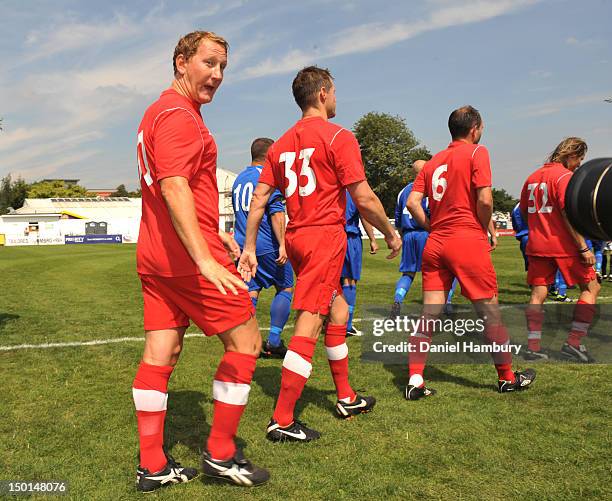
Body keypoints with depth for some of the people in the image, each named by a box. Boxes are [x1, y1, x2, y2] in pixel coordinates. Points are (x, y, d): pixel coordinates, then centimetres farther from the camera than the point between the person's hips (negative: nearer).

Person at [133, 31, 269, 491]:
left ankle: (152, 466, 16)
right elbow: (174, 190, -25)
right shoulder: (179, 116, -13)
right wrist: (205, 259, -32)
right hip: (187, 256, -10)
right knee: (246, 342, 1)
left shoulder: (160, 112, 21)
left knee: (161, 352, 9)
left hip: (155, 256, 10)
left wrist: (214, 231, 28)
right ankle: (221, 454, 10)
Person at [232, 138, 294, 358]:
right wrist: (282, 244, -19)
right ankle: (273, 342, 3)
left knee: (250, 292, 9)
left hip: (242, 246, 7)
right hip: (267, 246, -7)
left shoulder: (238, 179, 16)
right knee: (285, 288, 6)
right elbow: (276, 213, -16)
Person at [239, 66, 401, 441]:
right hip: (326, 236, -8)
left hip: (296, 238, 8)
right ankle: (282, 421, -4)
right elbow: (364, 198, -11)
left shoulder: (282, 144, 13)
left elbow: (259, 199, 9)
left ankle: (347, 397, 32)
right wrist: (391, 233, 2)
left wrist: (249, 248, 13)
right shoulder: (339, 137, -7)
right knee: (309, 325, -7)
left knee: (338, 310, 21)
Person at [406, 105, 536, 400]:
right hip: (468, 241, -5)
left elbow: (412, 203, 5)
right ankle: (508, 378, 21)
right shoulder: (477, 152, -1)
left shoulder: (433, 161, 15)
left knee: (429, 313, 5)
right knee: (489, 310, 7)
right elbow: (484, 200, -13)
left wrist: (432, 228, 13)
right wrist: (488, 229, 3)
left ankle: (414, 381, 1)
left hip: (435, 243, 6)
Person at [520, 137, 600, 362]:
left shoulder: (533, 176, 14)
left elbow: (523, 211, 19)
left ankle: (533, 346, 6)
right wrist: (584, 248, -17)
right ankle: (573, 343, 0)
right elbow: (568, 214, -18)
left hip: (537, 245, 7)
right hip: (563, 245, -7)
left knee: (538, 293, 8)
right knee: (591, 287, 6)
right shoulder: (564, 176, -10)